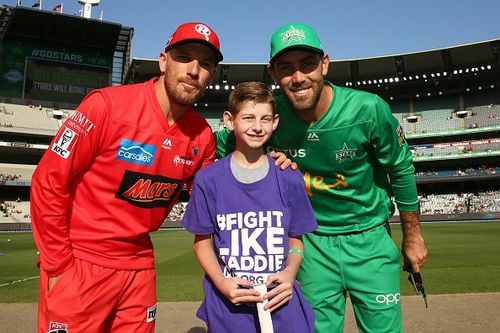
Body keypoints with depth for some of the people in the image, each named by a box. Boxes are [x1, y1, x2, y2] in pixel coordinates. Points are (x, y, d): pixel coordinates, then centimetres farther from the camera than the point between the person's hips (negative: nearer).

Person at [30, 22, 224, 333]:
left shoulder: (203, 136, -3)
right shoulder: (108, 105, -16)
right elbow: (48, 183, -11)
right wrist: (58, 266, -9)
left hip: (139, 267, 5)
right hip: (79, 263, -4)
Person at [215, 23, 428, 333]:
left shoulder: (368, 109, -19)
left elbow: (401, 169, -4)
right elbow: (223, 145, 2)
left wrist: (413, 236, 5)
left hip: (370, 238, -1)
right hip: (313, 241, 1)